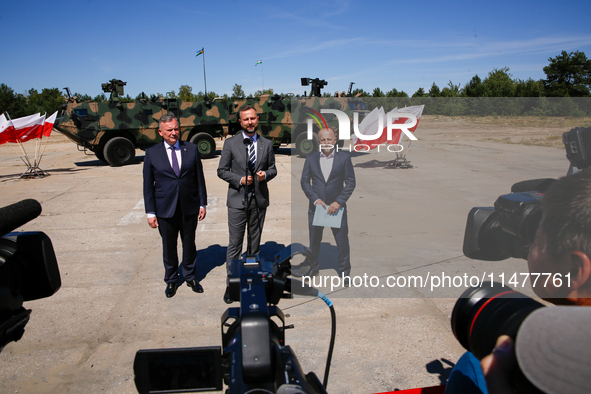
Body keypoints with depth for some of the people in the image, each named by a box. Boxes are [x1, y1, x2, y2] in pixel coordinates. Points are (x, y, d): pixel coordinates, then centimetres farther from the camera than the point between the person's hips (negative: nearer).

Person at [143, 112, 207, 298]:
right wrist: (150, 212, -4)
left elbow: (199, 178, 5)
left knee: (189, 244, 13)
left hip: (189, 207, 1)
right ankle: (171, 280, 30)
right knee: (169, 247, 11)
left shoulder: (191, 149, 2)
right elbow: (148, 185, 0)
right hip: (165, 209, -1)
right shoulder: (152, 153, -1)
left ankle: (190, 277, 32)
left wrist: (202, 204, 2)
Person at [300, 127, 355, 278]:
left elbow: (351, 182, -3)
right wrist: (315, 199, -10)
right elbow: (304, 181, 3)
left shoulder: (344, 157, -2)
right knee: (314, 241, 12)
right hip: (316, 206, 2)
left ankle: (344, 272, 19)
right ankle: (313, 268, 32)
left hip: (337, 206, -1)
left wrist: (339, 202, -13)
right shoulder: (310, 158, 3)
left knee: (342, 241, 2)